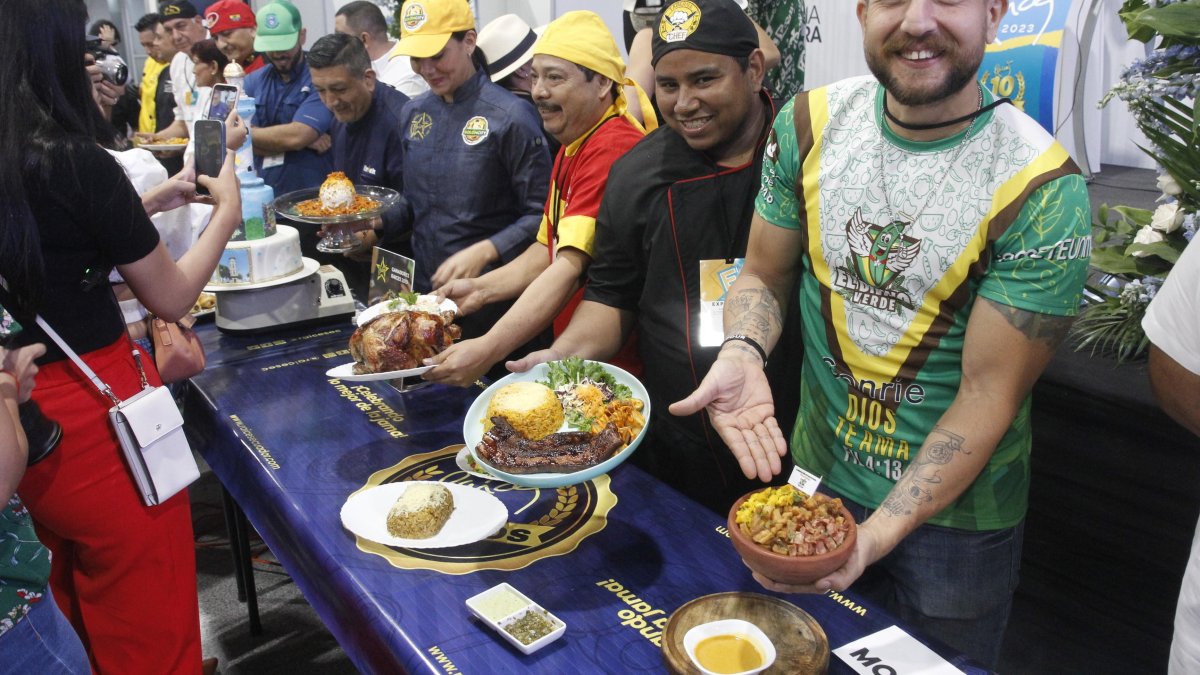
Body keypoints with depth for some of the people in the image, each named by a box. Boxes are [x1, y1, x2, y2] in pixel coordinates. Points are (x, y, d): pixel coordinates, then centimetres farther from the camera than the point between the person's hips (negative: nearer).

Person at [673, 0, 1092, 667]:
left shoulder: (1043, 189, -20)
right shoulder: (809, 125, -9)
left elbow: (989, 393, -19)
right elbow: (764, 274, 0)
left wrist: (877, 534, -28)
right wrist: (741, 353, -22)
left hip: (954, 510, -3)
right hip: (815, 474, 4)